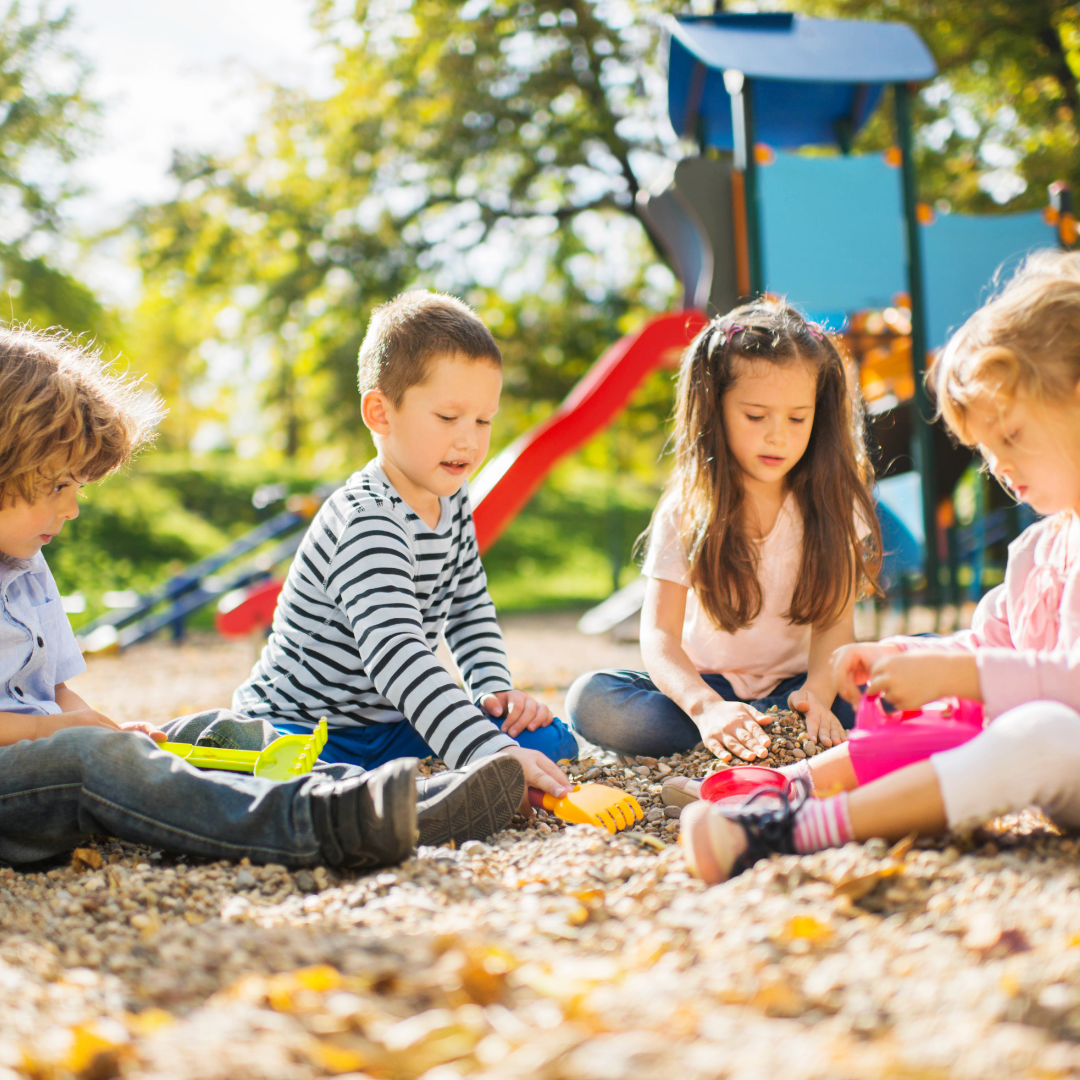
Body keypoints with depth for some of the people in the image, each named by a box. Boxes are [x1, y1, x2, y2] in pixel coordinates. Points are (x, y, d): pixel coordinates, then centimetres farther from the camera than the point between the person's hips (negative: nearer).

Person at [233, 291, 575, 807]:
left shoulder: (451, 499, 2)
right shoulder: (365, 524, -28)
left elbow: (470, 607, 18)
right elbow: (394, 656, -41)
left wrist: (494, 688, 0)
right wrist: (491, 754, -50)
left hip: (389, 724, 9)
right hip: (295, 721, -9)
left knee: (550, 739, -6)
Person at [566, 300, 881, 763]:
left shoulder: (831, 505, -4)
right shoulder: (686, 510, -9)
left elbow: (834, 623, -11)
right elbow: (659, 635, -17)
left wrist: (818, 692, -33)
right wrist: (705, 706, -38)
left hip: (793, 686, 0)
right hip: (704, 686, 0)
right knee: (591, 700, -28)